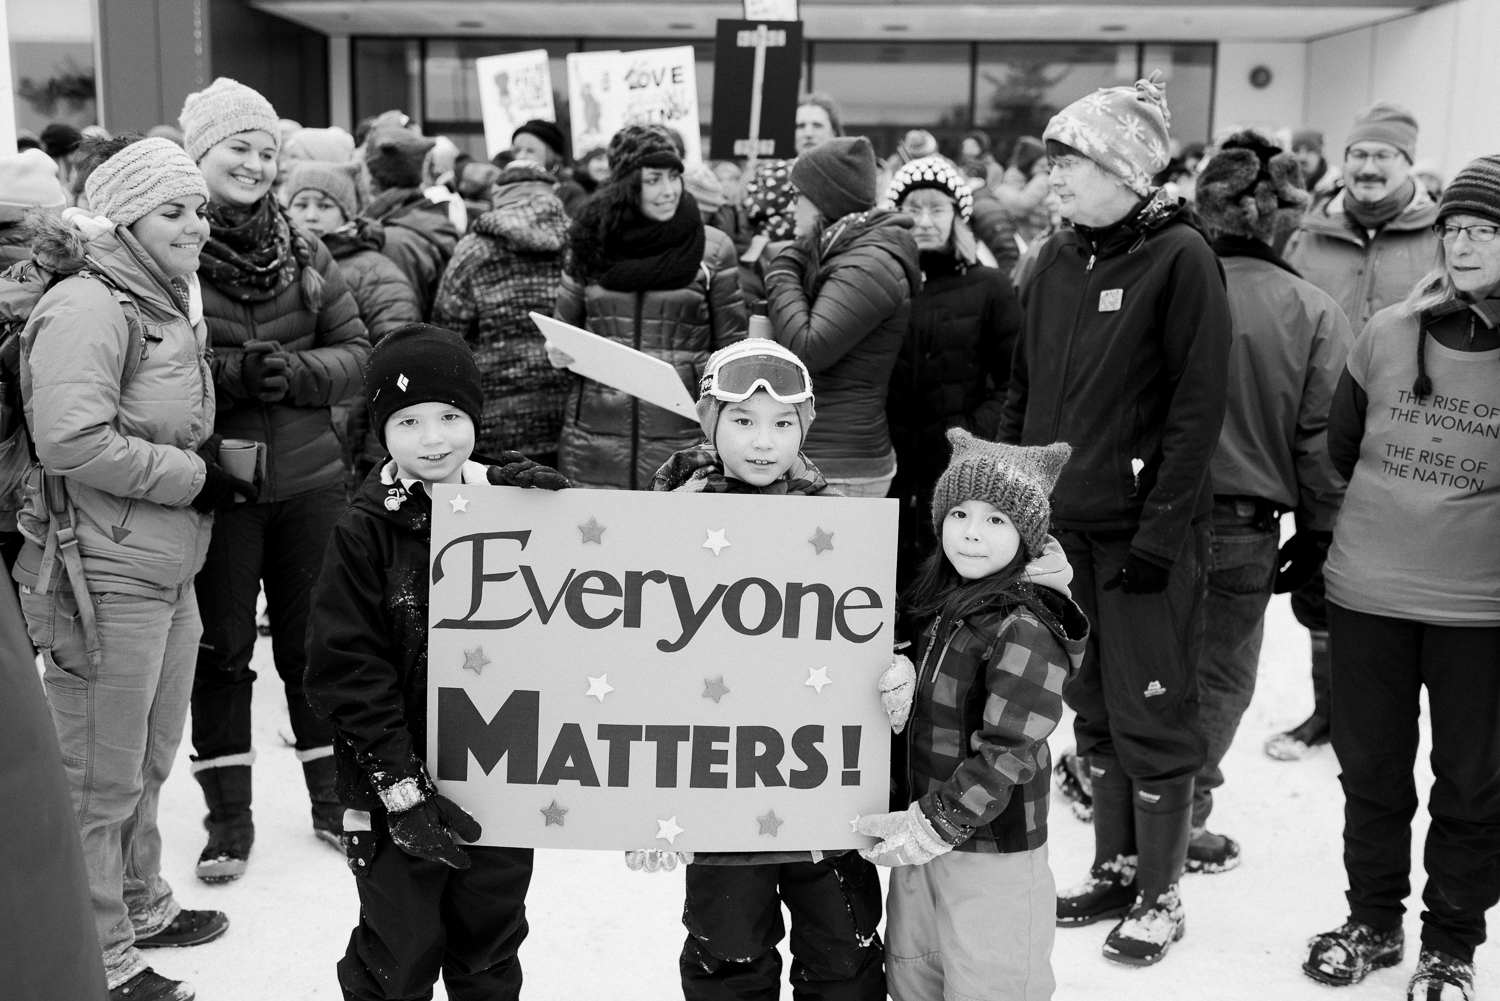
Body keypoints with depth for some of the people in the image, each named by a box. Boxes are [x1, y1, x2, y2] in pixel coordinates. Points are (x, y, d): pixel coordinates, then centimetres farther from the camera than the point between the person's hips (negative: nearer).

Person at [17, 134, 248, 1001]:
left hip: (169, 568, 9)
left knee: (150, 760, 22)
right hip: (107, 576, -9)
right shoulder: (88, 307, -16)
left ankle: (140, 905, 40)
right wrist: (193, 476, -17)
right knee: (102, 777, 4)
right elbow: (72, 439, -26)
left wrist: (212, 462, 6)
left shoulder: (170, 303, 14)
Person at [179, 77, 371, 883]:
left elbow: (357, 352, 4)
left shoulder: (303, 250, 3)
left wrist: (297, 371, -15)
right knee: (222, 647, 9)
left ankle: (333, 794, 30)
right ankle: (228, 813, 25)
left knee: (315, 640, 14)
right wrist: (236, 371, -22)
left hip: (309, 478, 3)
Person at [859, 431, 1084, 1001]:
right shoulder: (932, 600, 4)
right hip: (921, 844, 8)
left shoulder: (1024, 630, -20)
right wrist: (901, 692, -8)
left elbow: (1004, 754, -21)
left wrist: (934, 825, -20)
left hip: (993, 855, -7)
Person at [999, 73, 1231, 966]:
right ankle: (1116, 870, 29)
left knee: (1153, 718, 3)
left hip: (1144, 530, -6)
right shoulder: (1058, 262, 10)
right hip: (1064, 523, 6)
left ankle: (1162, 895, 18)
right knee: (1095, 709, 15)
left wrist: (1160, 532, -17)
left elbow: (1197, 407, -14)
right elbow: (1025, 390, 14)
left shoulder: (1180, 257, -9)